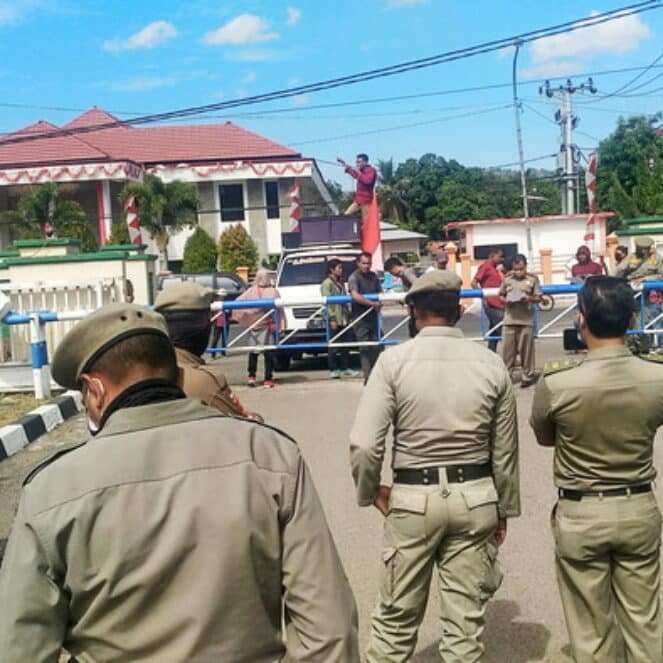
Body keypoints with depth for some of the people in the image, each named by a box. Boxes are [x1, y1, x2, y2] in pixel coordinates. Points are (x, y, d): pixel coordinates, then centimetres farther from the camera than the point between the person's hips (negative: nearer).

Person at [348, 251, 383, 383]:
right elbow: (355, 296, -24)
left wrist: (379, 304, -6)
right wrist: (372, 303, -25)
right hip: (360, 318, -6)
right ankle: (367, 375, -1)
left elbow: (380, 293, 15)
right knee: (365, 347, -5)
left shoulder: (374, 276, 9)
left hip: (373, 316, 6)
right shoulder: (354, 277, -10)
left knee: (377, 346, 8)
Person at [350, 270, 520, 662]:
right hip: (475, 497, 2)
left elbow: (364, 444, -15)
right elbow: (505, 451, 3)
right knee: (467, 620, 14)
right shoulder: (491, 364, -2)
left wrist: (370, 491, 3)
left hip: (412, 497, -2)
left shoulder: (394, 360, -10)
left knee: (397, 617, 15)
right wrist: (505, 509, 16)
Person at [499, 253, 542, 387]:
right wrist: (505, 301, -9)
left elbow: (538, 298, 3)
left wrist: (529, 298, -16)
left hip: (526, 321, -1)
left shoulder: (533, 278, 1)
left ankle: (527, 376, 14)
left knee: (526, 350, 4)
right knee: (507, 350, 3)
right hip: (509, 320, 2)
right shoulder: (507, 278, 6)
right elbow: (501, 296, 12)